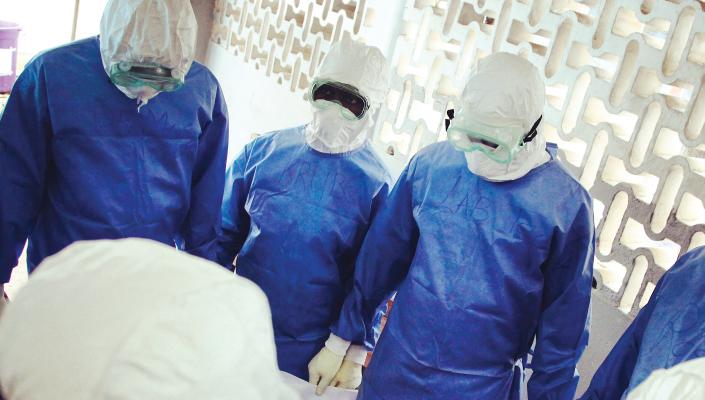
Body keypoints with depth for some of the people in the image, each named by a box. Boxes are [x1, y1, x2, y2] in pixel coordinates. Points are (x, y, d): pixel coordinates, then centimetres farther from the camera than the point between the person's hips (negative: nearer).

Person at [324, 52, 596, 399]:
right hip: (396, 365, 3)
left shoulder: (567, 205, -13)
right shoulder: (430, 164, -8)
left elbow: (563, 317, -5)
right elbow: (382, 254, 2)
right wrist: (346, 334, 8)